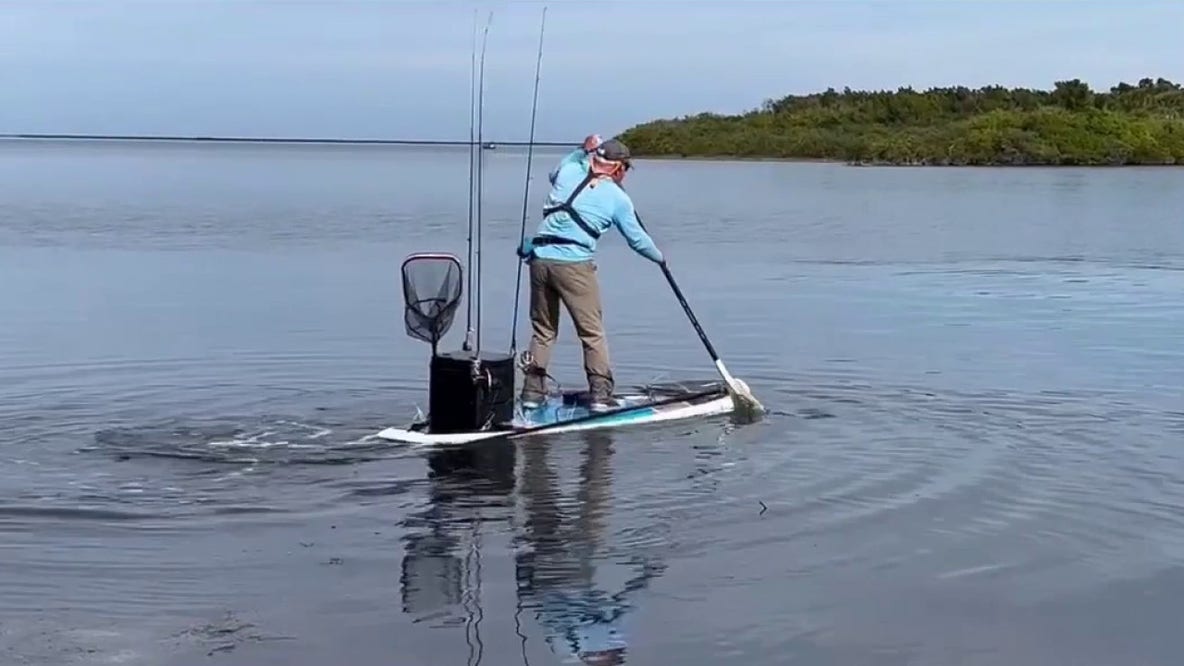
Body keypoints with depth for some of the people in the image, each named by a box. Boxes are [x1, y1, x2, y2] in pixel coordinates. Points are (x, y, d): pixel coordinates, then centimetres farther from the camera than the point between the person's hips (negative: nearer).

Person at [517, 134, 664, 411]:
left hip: (540, 259, 5)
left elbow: (554, 172, 39)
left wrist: (583, 150, 42)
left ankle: (533, 392, 16)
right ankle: (600, 393, 1)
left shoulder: (568, 171, 12)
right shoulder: (618, 198, 4)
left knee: (543, 329, 15)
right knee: (592, 333, 4)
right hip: (575, 265, -5)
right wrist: (659, 258, 31)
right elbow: (637, 239, 13)